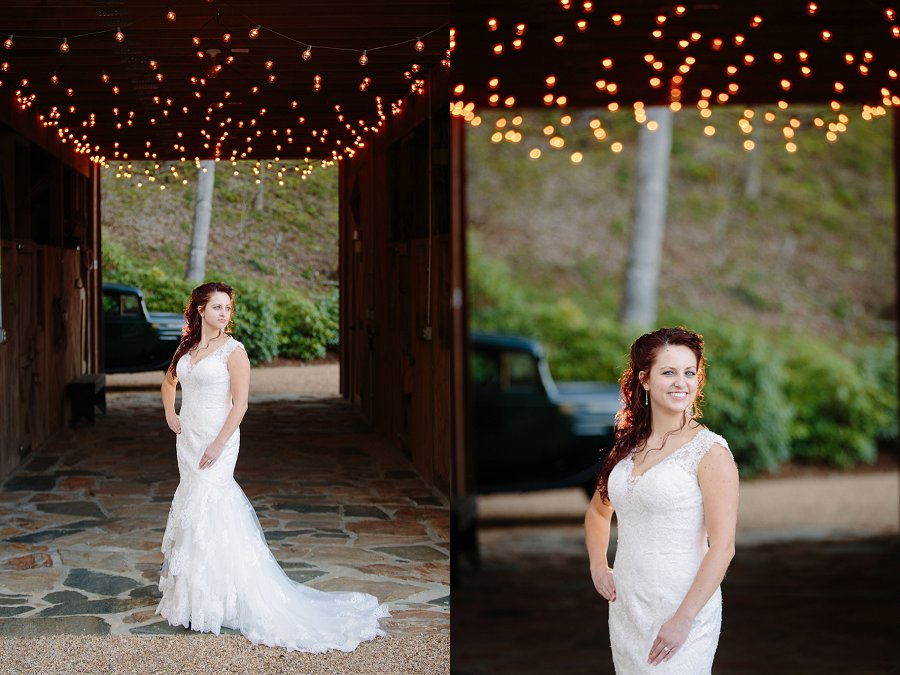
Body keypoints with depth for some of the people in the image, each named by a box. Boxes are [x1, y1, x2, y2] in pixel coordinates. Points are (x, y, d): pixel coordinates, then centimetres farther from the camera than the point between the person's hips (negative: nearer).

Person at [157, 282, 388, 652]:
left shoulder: (233, 350, -10)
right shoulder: (188, 347, 9)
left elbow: (240, 403, -14)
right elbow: (169, 380, 28)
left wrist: (218, 444, -18)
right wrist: (170, 414, 15)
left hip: (217, 440, -7)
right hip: (188, 439, 7)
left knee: (205, 508, -10)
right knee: (192, 507, 12)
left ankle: (209, 601, -3)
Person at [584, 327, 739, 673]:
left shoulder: (710, 451, -11)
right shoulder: (627, 446, 7)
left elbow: (722, 547, -16)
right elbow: (597, 512, 24)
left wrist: (684, 619, -19)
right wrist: (598, 566, 8)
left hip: (682, 609, -6)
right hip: (625, 605, 6)